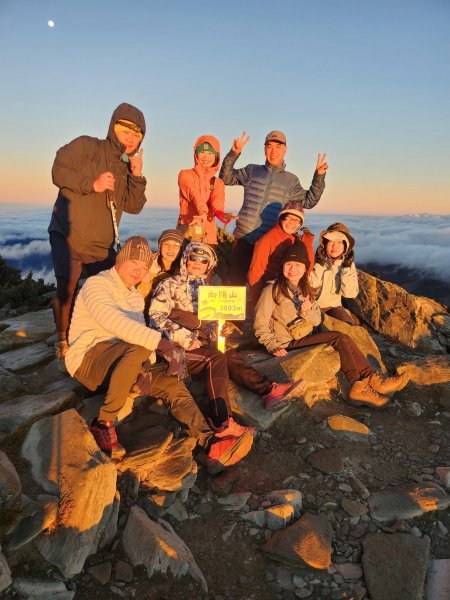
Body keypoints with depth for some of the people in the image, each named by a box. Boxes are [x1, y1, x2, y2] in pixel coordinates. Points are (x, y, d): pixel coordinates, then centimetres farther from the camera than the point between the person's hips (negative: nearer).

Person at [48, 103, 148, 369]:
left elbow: (134, 207, 5)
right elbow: (58, 171, -10)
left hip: (102, 244, 6)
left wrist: (137, 176, -7)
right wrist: (92, 184, -19)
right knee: (67, 287, -16)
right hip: (68, 235, -5)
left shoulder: (128, 168, 15)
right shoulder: (86, 146, 0)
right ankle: (63, 342, 4)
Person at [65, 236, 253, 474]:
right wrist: (161, 343, -37)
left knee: (172, 383, -14)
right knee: (138, 348, -36)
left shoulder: (136, 297, 19)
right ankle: (103, 423, -23)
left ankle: (211, 444, -27)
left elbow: (140, 334, 11)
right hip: (88, 358, -7)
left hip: (122, 363, 7)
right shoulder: (97, 285, -9)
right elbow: (116, 323, -28)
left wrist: (145, 368, -11)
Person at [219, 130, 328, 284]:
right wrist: (234, 154, 2)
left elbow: (308, 201, 13)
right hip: (243, 237, 0)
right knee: (236, 280, 2)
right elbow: (226, 177, 14)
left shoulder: (291, 180, 14)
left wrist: (319, 176, 4)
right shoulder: (252, 170, 12)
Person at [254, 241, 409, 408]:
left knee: (343, 340, -19)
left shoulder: (304, 289, 13)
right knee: (340, 338, -21)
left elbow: (317, 320, 8)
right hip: (289, 344, -7)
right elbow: (261, 324, -9)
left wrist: (308, 311, -14)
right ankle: (371, 379, -16)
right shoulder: (272, 290, -9)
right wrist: (273, 346, -19)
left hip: (307, 337, 7)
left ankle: (360, 387, -23)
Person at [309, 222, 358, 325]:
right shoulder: (316, 259, -10)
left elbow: (350, 293, -11)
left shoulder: (348, 263, -2)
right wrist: (319, 264, -24)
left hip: (333, 305, 3)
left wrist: (346, 269, -19)